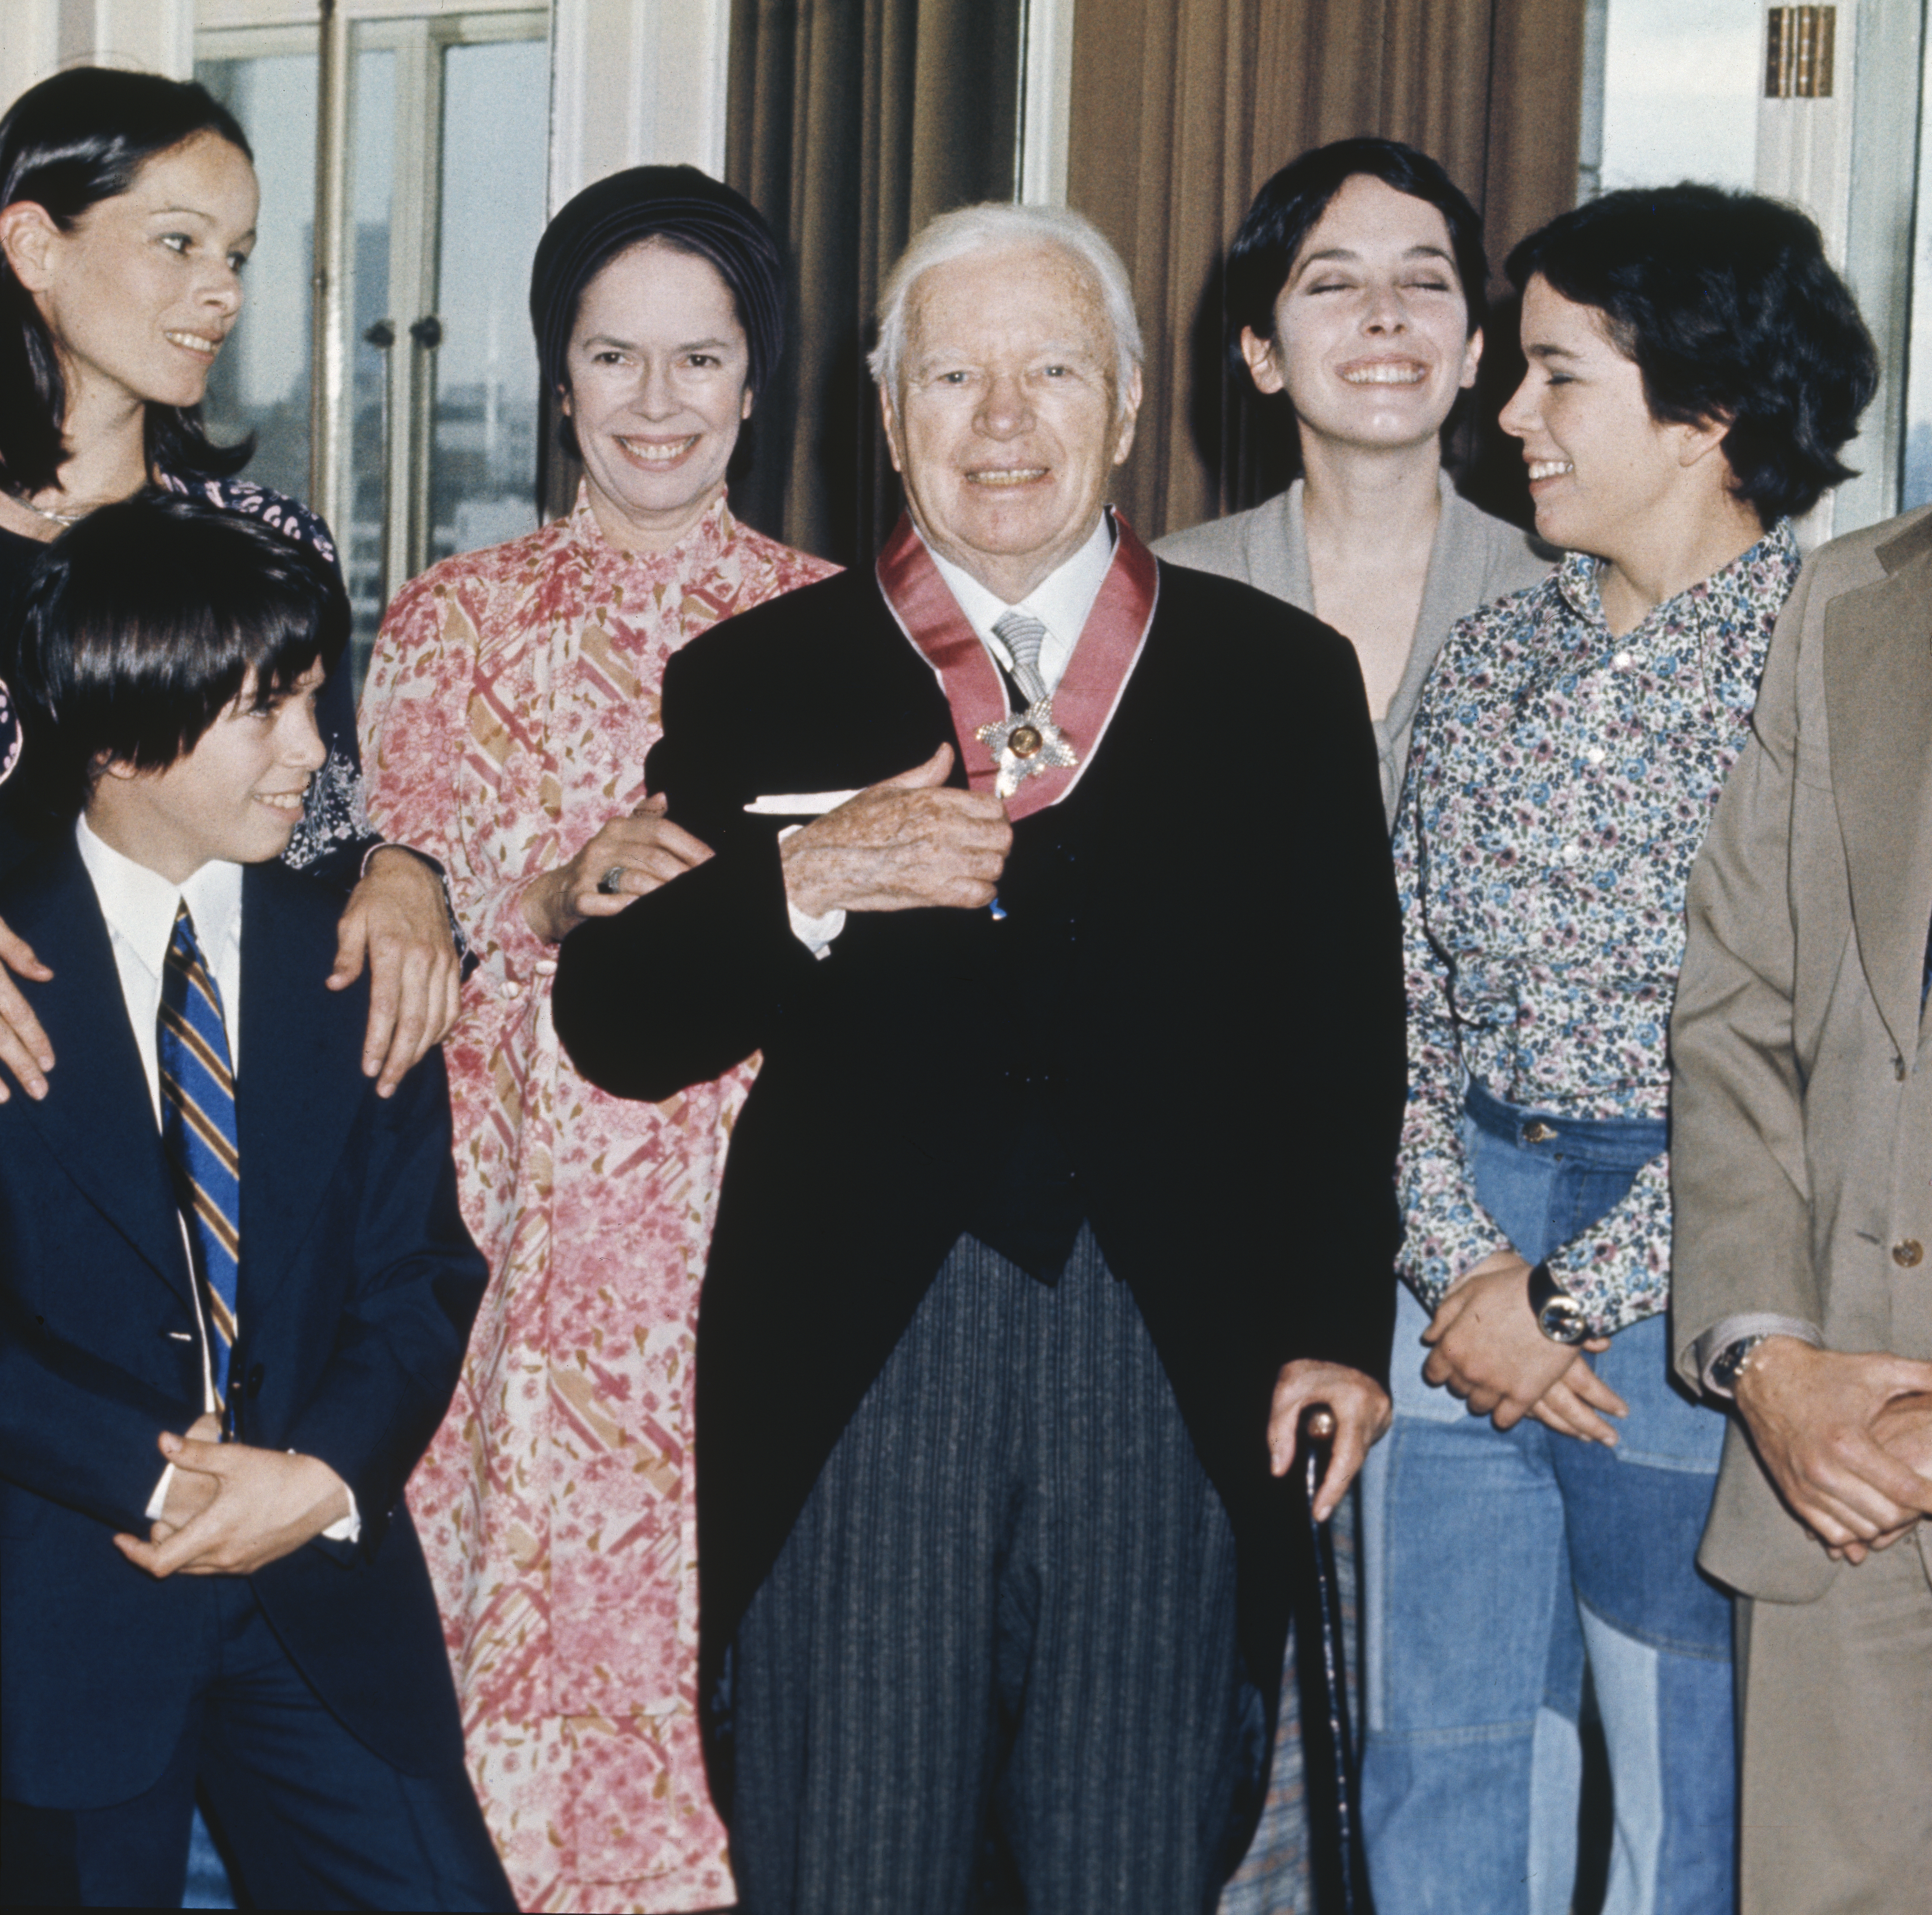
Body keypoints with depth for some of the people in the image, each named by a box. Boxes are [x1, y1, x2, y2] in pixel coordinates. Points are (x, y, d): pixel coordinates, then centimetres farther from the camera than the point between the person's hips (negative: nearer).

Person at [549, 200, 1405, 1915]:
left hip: (1178, 1371, 0)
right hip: (853, 1369, 0)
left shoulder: (1282, 680, 10)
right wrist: (807, 885, -15)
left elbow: (1343, 1036, 9)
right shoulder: (757, 684, 8)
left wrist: (1340, 1325, 0)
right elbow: (614, 1029, 2)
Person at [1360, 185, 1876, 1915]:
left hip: (1678, 1272, -5)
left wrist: (1571, 1296, -12)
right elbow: (1407, 999, 7)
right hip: (1469, 1255, 6)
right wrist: (1462, 1264, -7)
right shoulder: (1497, 658, 10)